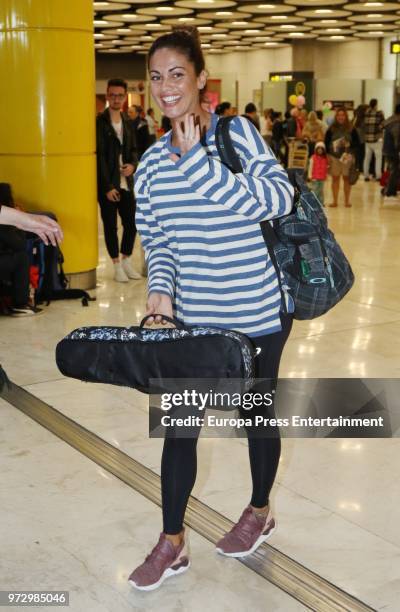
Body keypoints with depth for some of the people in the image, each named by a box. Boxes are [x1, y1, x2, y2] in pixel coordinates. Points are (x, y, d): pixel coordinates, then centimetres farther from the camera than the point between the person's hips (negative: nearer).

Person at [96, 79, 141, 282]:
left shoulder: (128, 123, 11)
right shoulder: (100, 122, -8)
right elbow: (99, 156, -12)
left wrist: (133, 164, -5)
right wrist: (108, 187, -15)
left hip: (126, 183, 5)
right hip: (108, 185, -5)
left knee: (131, 223, 7)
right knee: (110, 225, 4)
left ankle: (127, 261, 23)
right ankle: (117, 265, 14)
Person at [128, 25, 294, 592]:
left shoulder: (237, 132, -11)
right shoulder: (152, 162, 3)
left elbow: (278, 199, -26)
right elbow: (156, 240, 9)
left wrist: (197, 160, -28)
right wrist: (161, 290, -9)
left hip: (257, 311, -4)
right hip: (192, 316, 4)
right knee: (176, 423, 6)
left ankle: (260, 511, 40)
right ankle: (172, 544, 23)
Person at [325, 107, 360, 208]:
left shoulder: (351, 129, 2)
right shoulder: (331, 129, 4)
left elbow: (356, 142, 4)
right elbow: (326, 143, 5)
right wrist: (328, 155, -1)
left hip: (347, 156, -1)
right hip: (334, 156, 1)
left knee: (347, 178, 3)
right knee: (335, 178, 4)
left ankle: (347, 201, 12)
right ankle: (335, 201, 10)